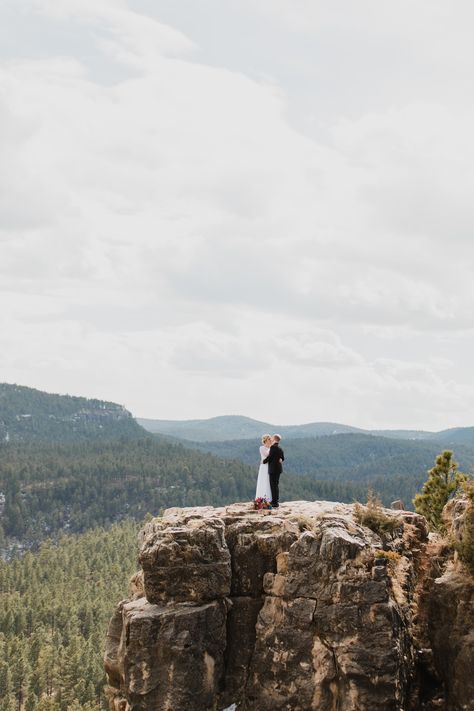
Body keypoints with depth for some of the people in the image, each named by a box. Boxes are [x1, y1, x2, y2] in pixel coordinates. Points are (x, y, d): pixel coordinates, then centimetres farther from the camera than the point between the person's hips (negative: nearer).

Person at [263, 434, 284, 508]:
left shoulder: (273, 447, -14)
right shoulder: (280, 448, 13)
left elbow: (269, 457, -16)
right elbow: (282, 458, 17)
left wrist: (264, 461, 0)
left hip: (273, 469, -9)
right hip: (278, 469, 9)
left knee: (273, 485, -7)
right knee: (276, 485, 15)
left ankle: (275, 503, -7)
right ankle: (276, 501, 20)